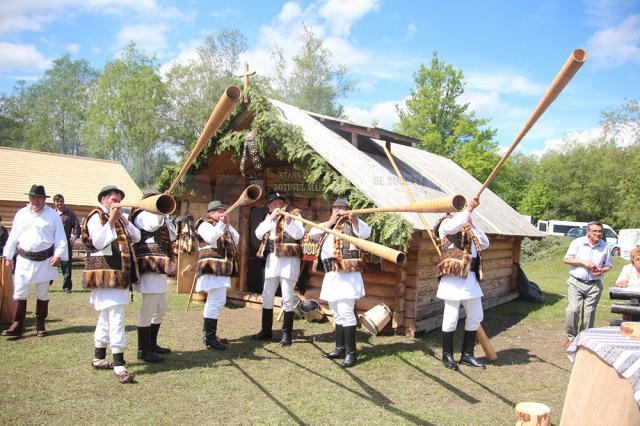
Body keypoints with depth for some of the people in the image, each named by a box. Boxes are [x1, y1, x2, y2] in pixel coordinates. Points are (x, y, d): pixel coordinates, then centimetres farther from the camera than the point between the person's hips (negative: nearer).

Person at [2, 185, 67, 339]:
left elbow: (60, 237, -4)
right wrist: (8, 256, 8)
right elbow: (13, 236, 10)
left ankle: (40, 325, 21)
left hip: (45, 261, -2)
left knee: (43, 294, 9)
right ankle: (17, 325, 2)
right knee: (19, 292, -2)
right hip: (24, 259, 2)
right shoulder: (21, 214, 7)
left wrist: (58, 255, -15)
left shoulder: (53, 215, -1)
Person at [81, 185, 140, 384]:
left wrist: (124, 220, 0)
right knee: (116, 316, -14)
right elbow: (98, 242, -18)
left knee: (107, 316, 15)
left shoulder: (119, 218, 19)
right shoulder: (96, 216, -5)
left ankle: (99, 358, 25)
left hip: (120, 274, 9)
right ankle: (119, 364, -14)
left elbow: (136, 237, 11)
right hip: (105, 273, -9)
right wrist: (111, 222, -23)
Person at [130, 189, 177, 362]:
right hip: (149, 268, -11)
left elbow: (172, 235, 19)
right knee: (148, 310, -8)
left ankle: (152, 344, 28)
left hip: (159, 269, 11)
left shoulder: (157, 217, 24)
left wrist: (165, 216, 12)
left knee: (161, 309, 17)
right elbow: (153, 224, -29)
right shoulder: (142, 215, -6)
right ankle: (143, 350, -1)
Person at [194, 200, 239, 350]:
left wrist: (228, 224, 7)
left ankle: (210, 334, 19)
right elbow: (212, 239, -21)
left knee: (214, 301, 12)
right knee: (217, 300, -17)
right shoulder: (204, 224, -3)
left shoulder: (223, 226, 25)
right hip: (212, 268, -10)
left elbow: (236, 240, 15)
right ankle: (209, 336, -15)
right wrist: (221, 224, -18)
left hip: (222, 268, 10)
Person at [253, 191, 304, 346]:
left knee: (287, 297, -4)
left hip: (288, 259, -6)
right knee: (267, 296, 9)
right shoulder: (269, 217, 17)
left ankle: (287, 334, 5)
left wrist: (287, 219, -23)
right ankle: (266, 331, 21)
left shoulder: (294, 214, 1)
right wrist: (271, 218, -7)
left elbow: (299, 234, -13)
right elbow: (259, 234, 1)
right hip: (272, 259, 6)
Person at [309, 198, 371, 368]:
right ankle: (340, 348, 25)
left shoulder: (351, 224, 0)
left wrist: (354, 219, -32)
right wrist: (329, 222, -2)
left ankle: (351, 352, -7)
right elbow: (312, 234, 5)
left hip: (347, 275, -8)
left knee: (346, 312, -12)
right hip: (331, 275, 8)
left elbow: (366, 233, -18)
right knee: (337, 314, 15)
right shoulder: (326, 226, 19)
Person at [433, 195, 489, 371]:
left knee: (476, 316, 13)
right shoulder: (446, 223, -4)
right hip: (454, 277, -8)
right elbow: (458, 224, -28)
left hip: (470, 277, 8)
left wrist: (472, 224, 8)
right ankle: (447, 355, 14)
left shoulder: (468, 228, 20)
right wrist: (469, 208, -16)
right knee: (451, 318, -2)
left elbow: (484, 244, 14)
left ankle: (467, 354, 24)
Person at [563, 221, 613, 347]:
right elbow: (567, 259, -2)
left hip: (594, 285, 2)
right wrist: (583, 262, -14)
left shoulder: (605, 247, 5)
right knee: (572, 310, -11)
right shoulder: (578, 242, -2)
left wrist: (602, 270, -9)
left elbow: (609, 265, 13)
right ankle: (571, 336, 5)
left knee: (589, 313, 5)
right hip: (576, 283, -2)